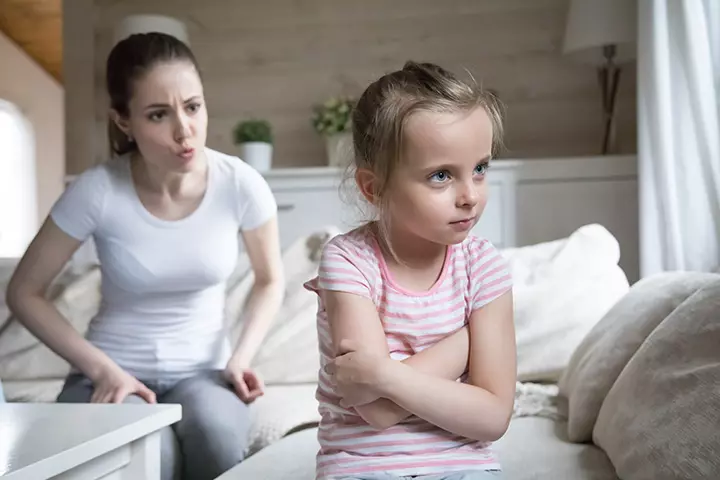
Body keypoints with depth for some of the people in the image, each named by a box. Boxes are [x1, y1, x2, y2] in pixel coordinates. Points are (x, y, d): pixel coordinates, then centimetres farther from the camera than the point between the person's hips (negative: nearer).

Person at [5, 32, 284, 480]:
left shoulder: (240, 184, -12)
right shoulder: (98, 190, -16)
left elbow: (270, 281, 6)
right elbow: (24, 292, -3)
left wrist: (241, 356, -9)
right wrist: (101, 368, -13)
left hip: (202, 371, 2)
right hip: (115, 373, -1)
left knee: (216, 428, -33)